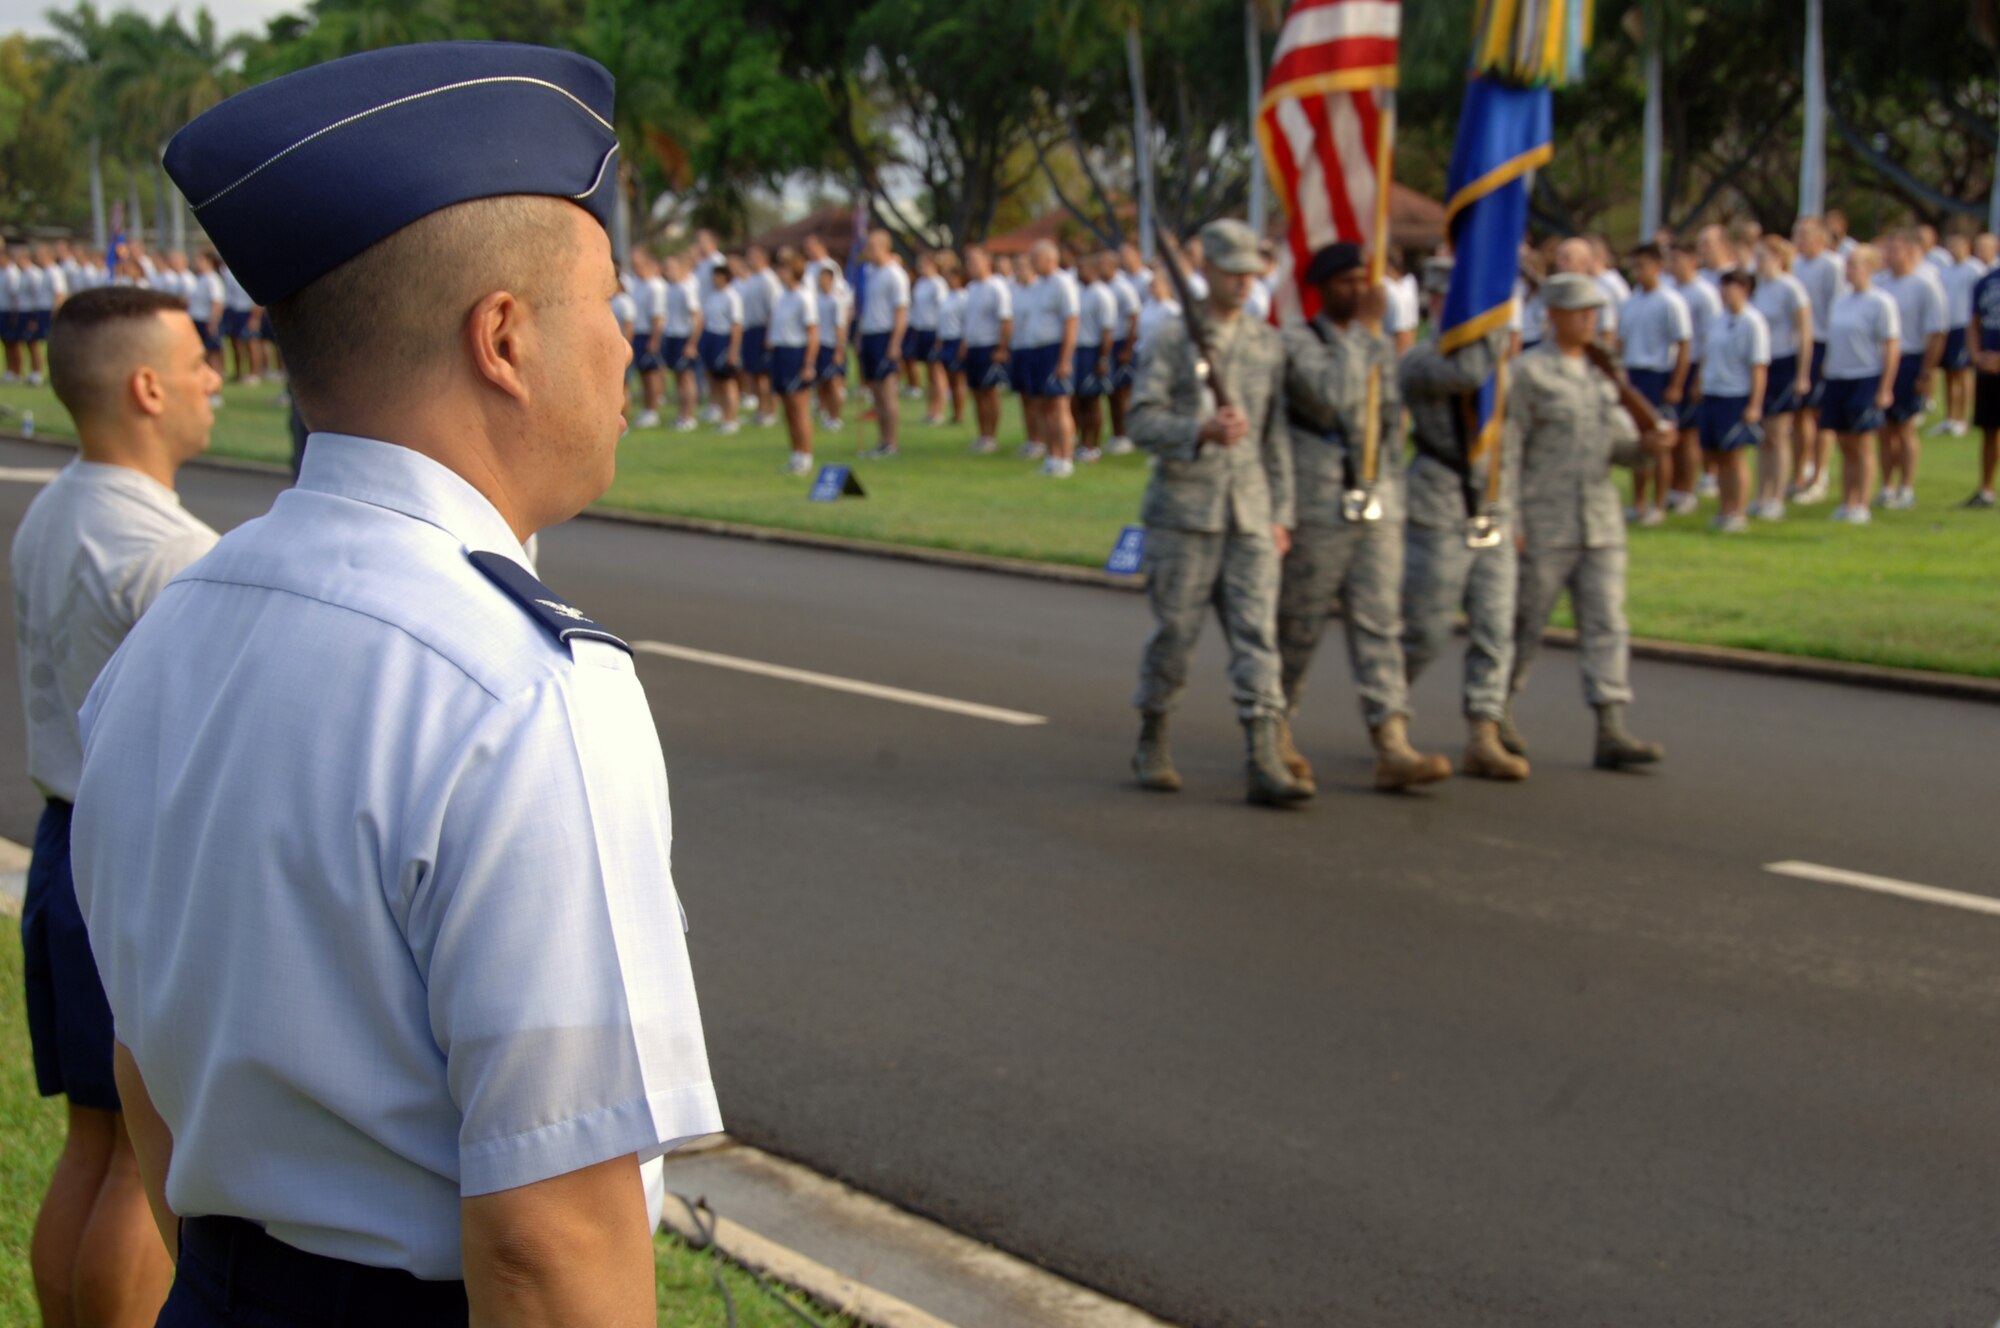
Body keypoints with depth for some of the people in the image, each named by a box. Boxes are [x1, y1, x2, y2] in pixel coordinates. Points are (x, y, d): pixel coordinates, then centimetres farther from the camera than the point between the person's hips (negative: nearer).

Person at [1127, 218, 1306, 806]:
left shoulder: (1268, 343, 11)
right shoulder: (1173, 339, -1)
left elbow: (1276, 435, 14)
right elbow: (1141, 421, -8)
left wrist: (1281, 513, 10)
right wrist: (1202, 431, -24)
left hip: (1250, 512, 3)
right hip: (1184, 509, -3)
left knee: (1257, 633, -5)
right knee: (1174, 631, 3)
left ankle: (1264, 764, -9)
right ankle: (1152, 744, 22)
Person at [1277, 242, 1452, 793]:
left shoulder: (1379, 346, 13)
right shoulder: (1296, 343, -7)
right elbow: (1336, 395, -24)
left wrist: (1395, 496, 17)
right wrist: (1361, 326, -21)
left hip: (1378, 510, 5)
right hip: (1316, 511, -5)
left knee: (1380, 626, -3)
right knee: (1298, 628, 4)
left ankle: (1393, 751, -9)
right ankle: (1275, 734, 22)